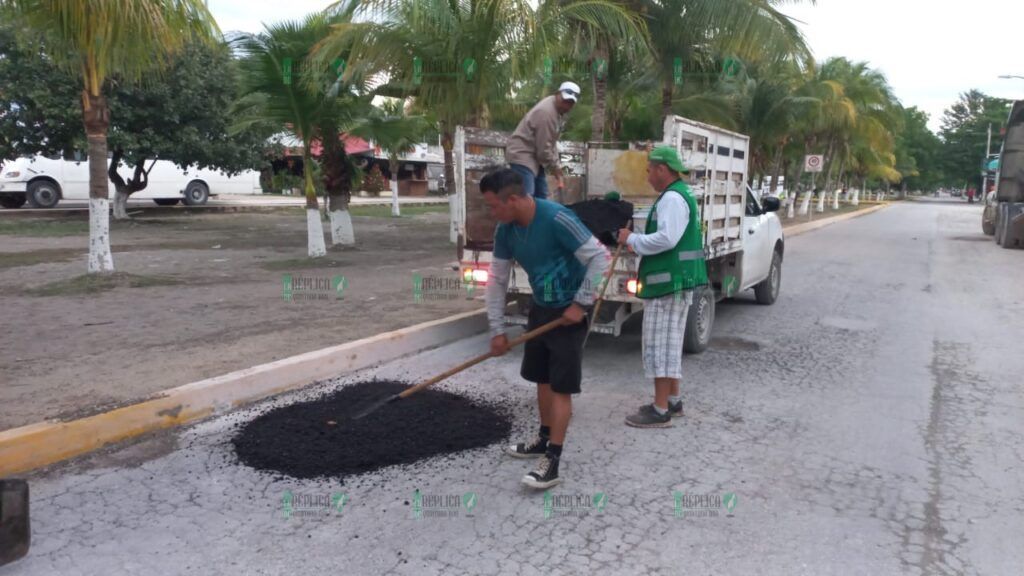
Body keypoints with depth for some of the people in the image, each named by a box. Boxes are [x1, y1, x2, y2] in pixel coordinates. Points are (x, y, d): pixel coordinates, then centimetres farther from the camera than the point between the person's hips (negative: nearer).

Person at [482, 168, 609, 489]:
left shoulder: (557, 219, -27)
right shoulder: (505, 231, -5)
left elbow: (599, 258, -22)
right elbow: (497, 280, 2)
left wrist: (580, 304, -21)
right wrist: (497, 330, 1)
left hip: (569, 311, -7)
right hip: (541, 308, 7)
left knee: (561, 387, -5)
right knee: (543, 379, 17)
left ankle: (552, 462, 1)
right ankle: (545, 439, 35)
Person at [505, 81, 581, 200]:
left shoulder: (559, 111, 8)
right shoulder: (546, 112, -24)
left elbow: (551, 142, 14)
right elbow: (543, 149, -22)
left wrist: (556, 167, 6)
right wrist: (555, 168, -8)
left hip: (534, 156, 11)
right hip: (521, 155, -11)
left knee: (541, 196, 13)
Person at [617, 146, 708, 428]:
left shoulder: (672, 198, -16)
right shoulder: (679, 194, 19)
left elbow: (666, 238, -27)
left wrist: (632, 240, -15)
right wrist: (638, 242, 12)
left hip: (669, 281, -11)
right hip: (674, 280, 11)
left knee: (660, 344, -7)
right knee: (669, 342, 17)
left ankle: (661, 411, -2)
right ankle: (672, 400, 27)